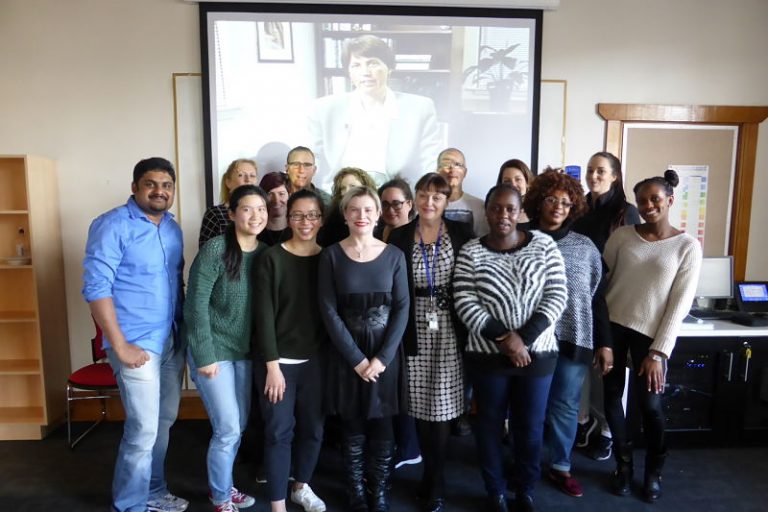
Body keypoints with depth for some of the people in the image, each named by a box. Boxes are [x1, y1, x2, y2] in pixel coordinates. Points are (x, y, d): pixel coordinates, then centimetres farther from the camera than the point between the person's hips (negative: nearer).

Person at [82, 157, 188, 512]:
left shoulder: (172, 227, 9)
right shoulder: (112, 225, -12)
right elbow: (96, 287, -17)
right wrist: (120, 346, -18)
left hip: (173, 341, 7)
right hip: (138, 343, -7)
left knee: (163, 421, 18)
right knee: (143, 430, -1)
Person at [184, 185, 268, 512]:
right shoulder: (215, 249, -17)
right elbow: (196, 305, -17)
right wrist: (204, 356, -17)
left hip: (246, 352, 6)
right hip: (214, 351, -6)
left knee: (239, 427, 16)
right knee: (228, 430, 0)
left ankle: (223, 485, 39)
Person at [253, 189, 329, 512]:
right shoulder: (272, 258, -8)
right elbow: (264, 314, -11)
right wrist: (272, 364, -13)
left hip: (315, 359, 4)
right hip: (279, 360, -3)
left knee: (313, 428, 13)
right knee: (279, 431, 3)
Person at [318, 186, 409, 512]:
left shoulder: (394, 255, 0)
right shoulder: (331, 255, -3)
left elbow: (402, 308, -3)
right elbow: (329, 311, -7)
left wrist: (382, 357, -11)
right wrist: (356, 358, -11)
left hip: (385, 353, 1)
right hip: (347, 353, 0)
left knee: (382, 429, 9)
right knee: (353, 429, 9)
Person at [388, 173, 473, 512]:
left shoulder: (461, 233, 1)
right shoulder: (400, 236, 3)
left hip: (449, 330, -1)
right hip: (415, 331, 1)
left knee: (442, 405, 3)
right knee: (421, 406, 9)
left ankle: (435, 484, 21)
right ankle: (433, 478, 29)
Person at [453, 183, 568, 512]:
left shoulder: (545, 245, -1)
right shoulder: (470, 252, -3)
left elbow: (557, 296, -5)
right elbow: (465, 303, -8)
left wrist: (524, 337, -15)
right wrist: (503, 337, -18)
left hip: (537, 354, 1)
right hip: (488, 355, 0)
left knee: (530, 427, 13)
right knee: (490, 425, 12)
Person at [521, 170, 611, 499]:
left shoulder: (585, 247, 6)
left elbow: (597, 297, 8)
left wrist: (604, 342, 5)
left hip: (573, 340, 2)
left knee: (565, 406, 10)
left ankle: (560, 466, 30)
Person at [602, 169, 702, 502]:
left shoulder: (688, 246, -3)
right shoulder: (622, 236, 2)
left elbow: (680, 305, -6)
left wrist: (659, 352, -10)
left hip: (651, 334, -2)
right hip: (612, 325, 2)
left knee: (650, 404, 3)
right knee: (612, 397, 7)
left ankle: (654, 471, 29)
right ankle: (623, 464, 29)